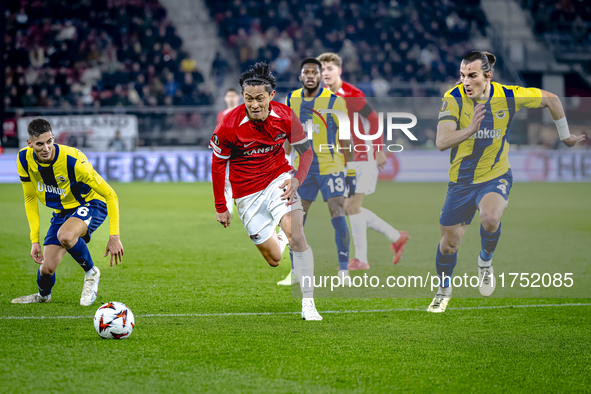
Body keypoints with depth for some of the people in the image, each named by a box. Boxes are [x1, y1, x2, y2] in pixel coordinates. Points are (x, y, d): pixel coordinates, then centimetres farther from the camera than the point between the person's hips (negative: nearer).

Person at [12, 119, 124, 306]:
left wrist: (114, 236, -27)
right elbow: (30, 199, 0)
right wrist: (34, 240, -5)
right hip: (62, 211, 5)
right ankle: (43, 295, 35)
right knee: (46, 269, -3)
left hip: (91, 204, -5)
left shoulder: (73, 161, -31)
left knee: (65, 236, -38)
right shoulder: (24, 160, -16)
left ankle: (91, 272, -9)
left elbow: (110, 194, -23)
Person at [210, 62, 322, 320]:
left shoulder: (284, 117, -14)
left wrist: (297, 180, -17)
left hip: (278, 180, 1)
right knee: (274, 259, 4)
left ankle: (308, 303, -18)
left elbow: (305, 151, 0)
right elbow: (217, 165, -5)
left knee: (296, 235, -23)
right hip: (247, 194, 0)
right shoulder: (229, 126, -18)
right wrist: (221, 208, -2)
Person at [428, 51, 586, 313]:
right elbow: (441, 141, -30)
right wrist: (470, 130, -48)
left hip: (496, 176, -1)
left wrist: (565, 136, 11)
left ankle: (485, 261, 1)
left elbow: (551, 99, 1)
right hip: (461, 180, 1)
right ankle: (444, 290, 37)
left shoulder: (508, 96, -16)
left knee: (490, 218, -32)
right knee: (450, 241, 7)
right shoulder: (453, 99, -19)